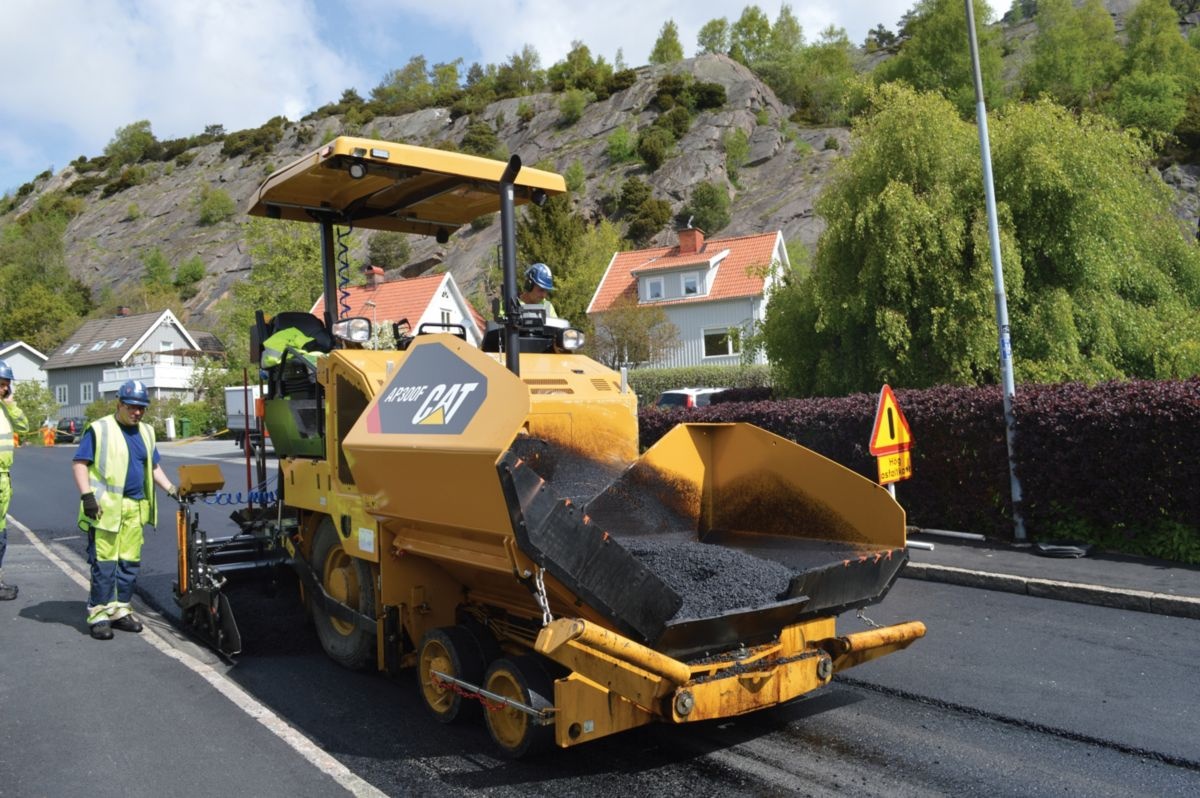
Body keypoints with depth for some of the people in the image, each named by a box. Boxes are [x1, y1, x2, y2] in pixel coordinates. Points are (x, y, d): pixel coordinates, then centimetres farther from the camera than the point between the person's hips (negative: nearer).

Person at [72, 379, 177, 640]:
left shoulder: (145, 432, 16)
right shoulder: (99, 429, -3)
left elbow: (154, 467, 23)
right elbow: (79, 463, -5)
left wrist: (171, 489, 12)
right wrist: (87, 495, -14)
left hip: (135, 508, 6)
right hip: (105, 506, -6)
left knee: (130, 562, 8)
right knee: (104, 562, -4)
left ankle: (120, 610, 19)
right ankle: (99, 614, 4)